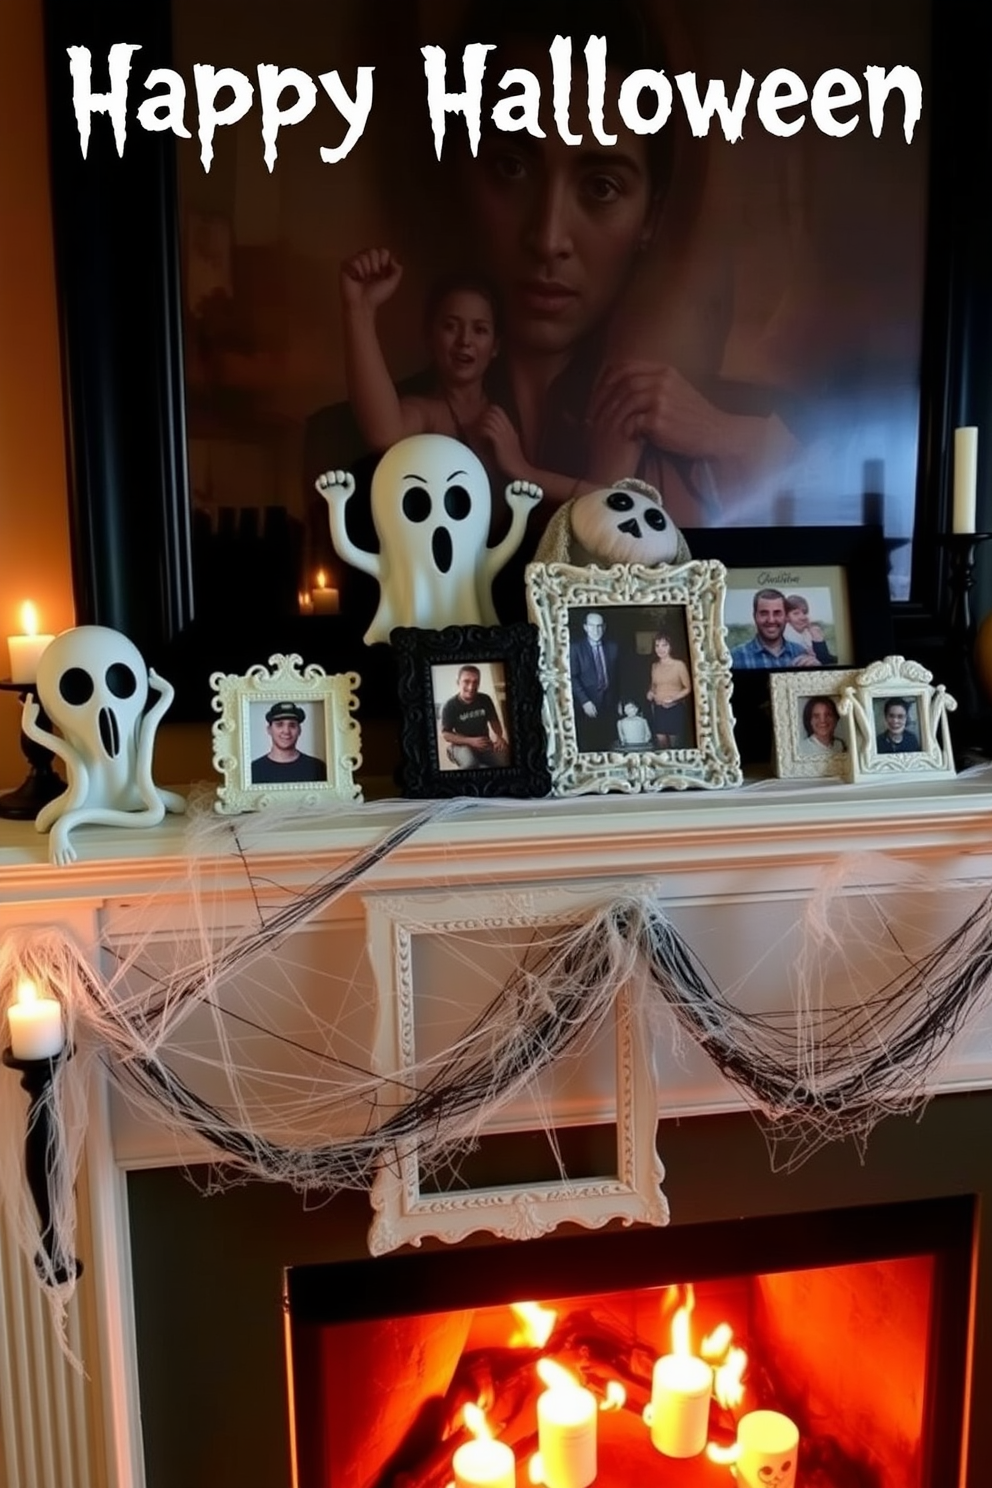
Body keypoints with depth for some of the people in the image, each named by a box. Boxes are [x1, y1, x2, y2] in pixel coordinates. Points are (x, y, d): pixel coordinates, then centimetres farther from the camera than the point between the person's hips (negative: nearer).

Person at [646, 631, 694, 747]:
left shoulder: (679, 665, -6)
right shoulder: (654, 666, 9)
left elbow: (688, 688, -4)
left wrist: (673, 698, -19)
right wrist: (651, 692, 0)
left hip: (675, 709, -4)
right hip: (658, 710, 4)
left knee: (674, 745, 2)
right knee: (661, 744, -2)